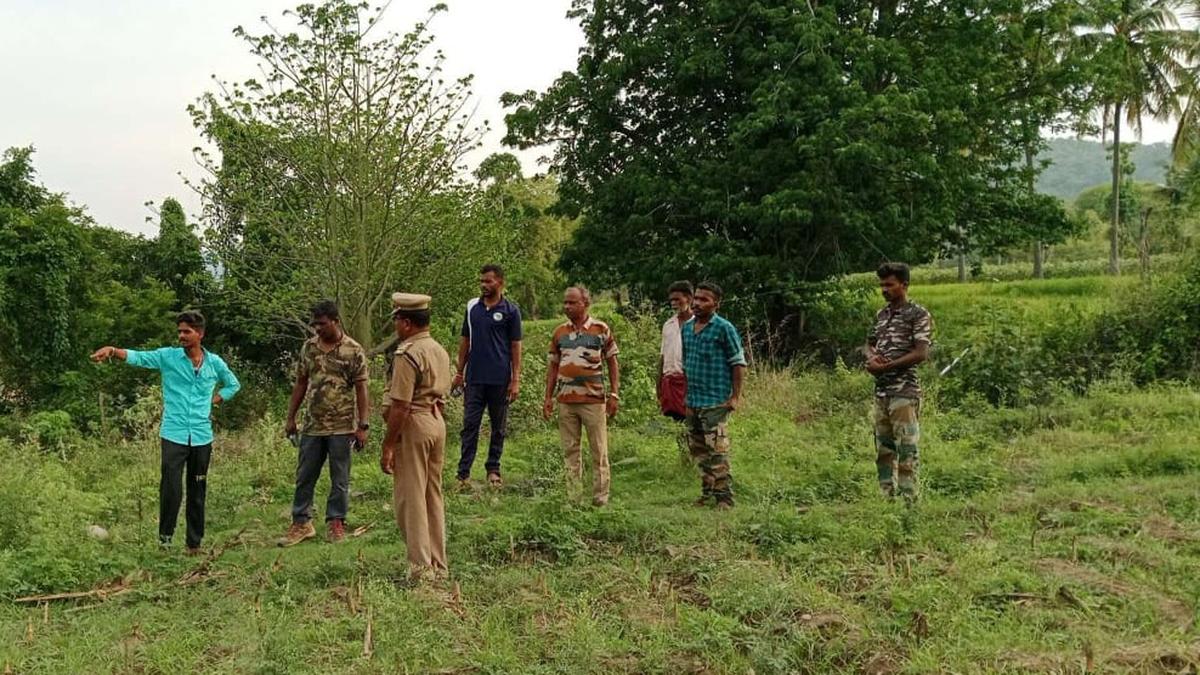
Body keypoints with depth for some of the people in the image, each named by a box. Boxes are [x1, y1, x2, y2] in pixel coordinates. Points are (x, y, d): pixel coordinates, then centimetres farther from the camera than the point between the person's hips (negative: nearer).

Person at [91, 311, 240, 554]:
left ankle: (195, 543, 19)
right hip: (174, 435, -2)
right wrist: (112, 350, -35)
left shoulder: (214, 362, 5)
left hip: (202, 436, 2)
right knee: (171, 489, -11)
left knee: (197, 492, 9)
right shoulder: (168, 356, -1)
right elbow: (138, 357, -16)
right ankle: (165, 536, 7)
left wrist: (214, 401, 7)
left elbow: (233, 384, 22)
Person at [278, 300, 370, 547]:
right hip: (312, 425, 4)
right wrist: (291, 417, 11)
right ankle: (301, 523, 19)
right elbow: (300, 383, 12)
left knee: (340, 479, 6)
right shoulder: (309, 347, 5)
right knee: (304, 476, 9)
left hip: (342, 427, -4)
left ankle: (336, 522, 18)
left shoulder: (353, 350, -8)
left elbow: (361, 389, -8)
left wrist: (363, 425, -12)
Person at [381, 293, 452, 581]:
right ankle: (438, 565, 19)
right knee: (433, 496, 14)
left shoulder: (408, 354, -16)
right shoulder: (440, 351, 12)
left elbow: (400, 405, -20)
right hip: (437, 423, 9)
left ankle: (421, 568, -1)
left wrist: (388, 445, -16)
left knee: (409, 499, -2)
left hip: (412, 426, -9)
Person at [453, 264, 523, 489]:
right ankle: (464, 473, -1)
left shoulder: (510, 311, -1)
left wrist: (516, 379, -6)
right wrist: (459, 371, 9)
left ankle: (493, 470, 19)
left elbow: (516, 346, -1)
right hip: (475, 377, 2)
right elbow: (465, 340, 13)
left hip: (500, 379, -2)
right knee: (470, 425, -1)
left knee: (498, 426, 8)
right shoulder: (472, 306, 7)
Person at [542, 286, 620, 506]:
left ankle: (600, 498, 7)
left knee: (599, 451, 1)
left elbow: (612, 363, 3)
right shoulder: (559, 332, 10)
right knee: (570, 450, 8)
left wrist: (614, 394, -4)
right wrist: (548, 397, 8)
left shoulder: (601, 329, 0)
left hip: (594, 399, -3)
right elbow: (553, 366, 14)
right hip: (566, 400, 4)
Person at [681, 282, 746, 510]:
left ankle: (724, 497, 0)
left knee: (717, 450, -8)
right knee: (698, 449, 14)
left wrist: (736, 397, -12)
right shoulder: (687, 327, 12)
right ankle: (707, 491, 25)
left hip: (715, 401, -7)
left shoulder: (724, 328, -8)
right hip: (692, 401, 7)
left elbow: (739, 363, -8)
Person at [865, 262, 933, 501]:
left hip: (904, 390, -7)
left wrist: (886, 366, -17)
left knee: (906, 448, -7)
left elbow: (921, 353, -14)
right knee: (883, 448, 11)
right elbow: (870, 344, 22)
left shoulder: (918, 315, -6)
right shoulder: (881, 314, 15)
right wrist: (871, 357, -2)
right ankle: (887, 497, 19)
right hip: (881, 390, 8)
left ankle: (908, 498, -5)